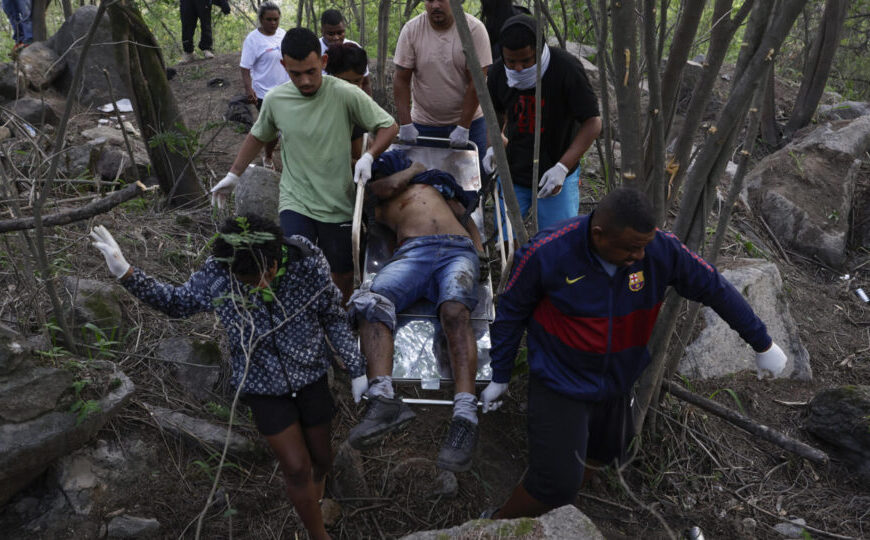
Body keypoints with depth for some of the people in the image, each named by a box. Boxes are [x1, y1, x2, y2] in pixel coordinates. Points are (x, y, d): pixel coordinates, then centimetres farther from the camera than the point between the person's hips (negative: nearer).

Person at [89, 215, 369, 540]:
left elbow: (334, 318, -9)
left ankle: (316, 495, 57)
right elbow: (175, 303, -2)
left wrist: (357, 370, -6)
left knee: (321, 457, 19)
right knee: (296, 468, 1)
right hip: (263, 386, -1)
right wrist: (126, 274, -15)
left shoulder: (308, 263, -23)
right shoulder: (216, 276, -21)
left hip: (311, 378, 1)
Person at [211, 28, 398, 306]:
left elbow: (389, 126, -4)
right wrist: (233, 175, 19)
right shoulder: (275, 99, -2)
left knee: (343, 277, 10)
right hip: (295, 202, 1)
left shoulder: (345, 94, -12)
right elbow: (258, 136, 17)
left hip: (338, 206, -1)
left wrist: (368, 157, -21)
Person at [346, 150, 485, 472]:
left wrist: (479, 246, 17)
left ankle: (465, 415, -47)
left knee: (454, 311, -34)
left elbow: (464, 213, 33)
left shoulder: (432, 183, 38)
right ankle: (383, 400, -48)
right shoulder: (381, 203, 34)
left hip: (458, 250, 0)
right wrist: (414, 169, 33)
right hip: (411, 253, 0)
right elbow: (391, 185, 15)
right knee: (371, 303, -33)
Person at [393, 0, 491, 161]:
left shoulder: (474, 29, -11)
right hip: (423, 125, 1)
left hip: (470, 122, -1)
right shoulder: (411, 30, -5)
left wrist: (463, 127, -16)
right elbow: (401, 80, -4)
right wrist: (405, 124, -11)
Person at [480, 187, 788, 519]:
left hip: (619, 382, 5)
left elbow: (716, 289, -5)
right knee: (557, 484, -10)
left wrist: (762, 344, 4)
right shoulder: (546, 254, -24)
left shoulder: (661, 248, -18)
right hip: (561, 383, -5)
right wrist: (500, 377, -1)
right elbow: (511, 313, -9)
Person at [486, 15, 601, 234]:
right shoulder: (499, 72, -5)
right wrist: (492, 147, -5)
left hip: (556, 176, -3)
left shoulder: (566, 68, -18)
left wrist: (562, 167, -25)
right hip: (512, 173, 3)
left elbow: (592, 122, -16)